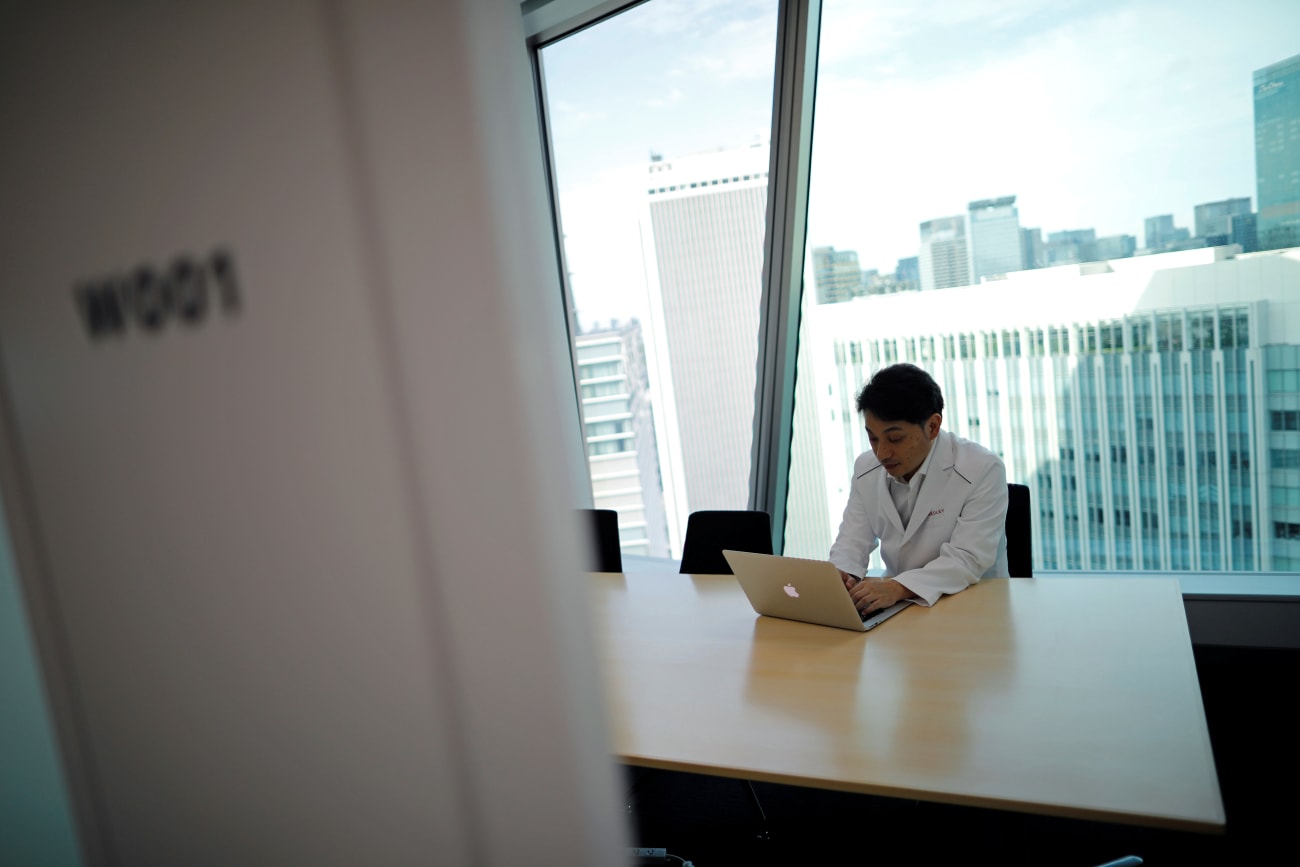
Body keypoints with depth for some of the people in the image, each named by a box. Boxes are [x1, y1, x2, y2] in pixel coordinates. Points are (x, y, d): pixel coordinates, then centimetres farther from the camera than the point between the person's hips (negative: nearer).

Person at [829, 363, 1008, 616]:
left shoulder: (982, 470, -15)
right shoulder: (865, 468, 1)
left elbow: (968, 560, -20)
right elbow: (853, 540, 4)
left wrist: (898, 587, -35)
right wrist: (839, 576, -19)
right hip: (896, 604, 4)